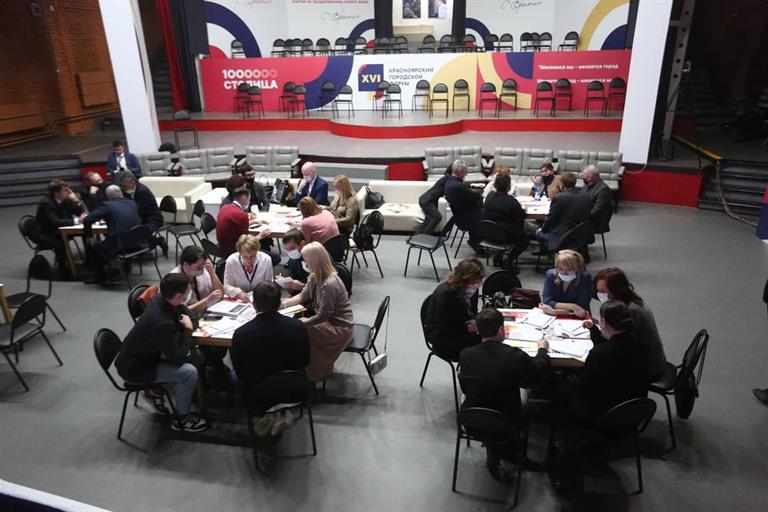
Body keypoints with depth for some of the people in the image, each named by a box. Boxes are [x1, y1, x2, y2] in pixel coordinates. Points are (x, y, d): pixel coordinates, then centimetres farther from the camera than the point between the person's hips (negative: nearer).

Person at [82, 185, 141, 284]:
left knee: (90, 246, 19)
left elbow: (87, 220, -11)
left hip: (118, 246, -6)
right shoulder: (133, 204, 8)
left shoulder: (107, 205, -5)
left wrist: (88, 236, 6)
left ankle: (100, 275, 25)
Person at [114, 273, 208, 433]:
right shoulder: (162, 323, -36)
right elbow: (179, 358, -24)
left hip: (139, 354, 9)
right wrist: (188, 329, -16)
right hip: (134, 368, -8)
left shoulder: (161, 300, -12)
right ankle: (182, 419, 3)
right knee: (189, 372, -20)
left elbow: (192, 319, 0)